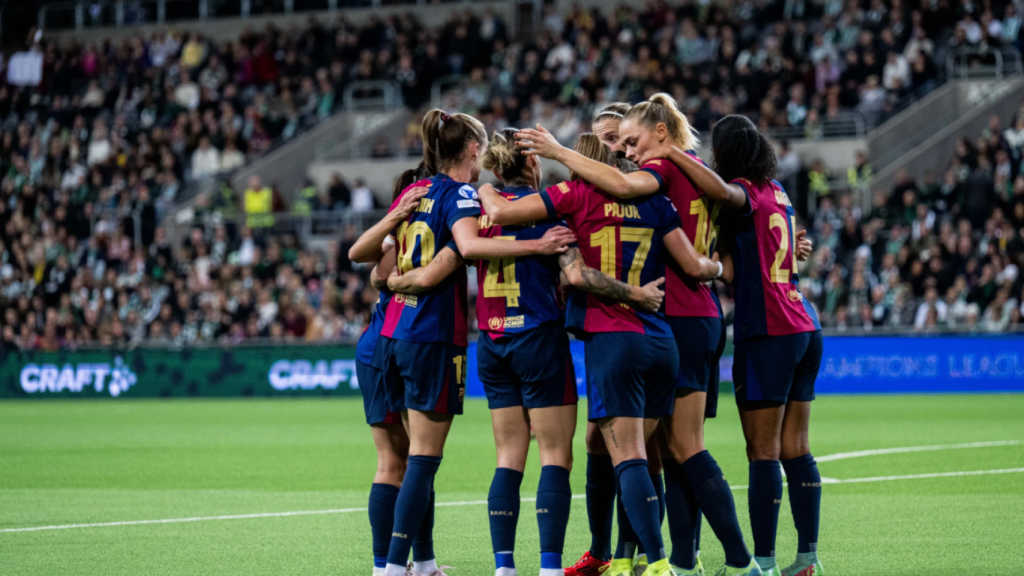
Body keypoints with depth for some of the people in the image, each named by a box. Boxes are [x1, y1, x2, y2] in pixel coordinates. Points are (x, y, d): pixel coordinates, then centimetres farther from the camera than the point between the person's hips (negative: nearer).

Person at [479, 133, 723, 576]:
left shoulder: (579, 194, -2)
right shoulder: (652, 200, 9)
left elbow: (500, 212, -3)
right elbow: (694, 266, 5)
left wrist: (483, 188, 18)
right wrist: (719, 267, 28)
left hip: (610, 339, -5)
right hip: (661, 342, 5)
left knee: (628, 460, -8)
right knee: (636, 457, 15)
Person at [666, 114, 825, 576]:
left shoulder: (748, 192, -11)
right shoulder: (777, 192, 14)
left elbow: (722, 190, -33)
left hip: (768, 332, -8)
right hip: (804, 328, 8)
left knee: (763, 451, -5)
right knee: (795, 449, 9)